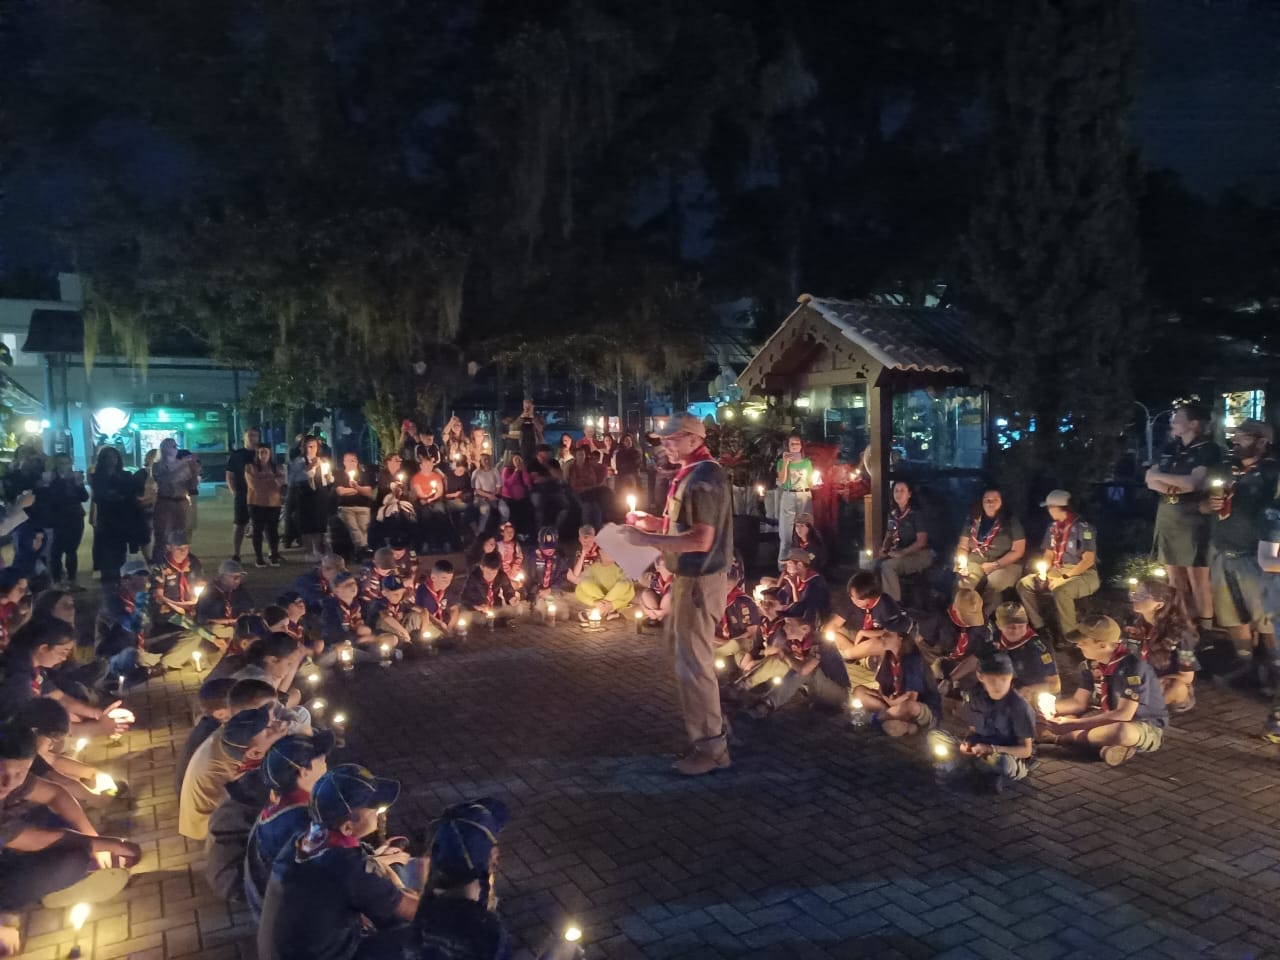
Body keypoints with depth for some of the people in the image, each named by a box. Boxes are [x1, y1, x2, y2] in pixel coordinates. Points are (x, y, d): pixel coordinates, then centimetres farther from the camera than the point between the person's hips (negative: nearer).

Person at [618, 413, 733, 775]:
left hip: (700, 580, -10)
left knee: (693, 663, -2)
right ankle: (710, 729, 33)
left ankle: (710, 747, 10)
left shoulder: (705, 476, -19)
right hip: (691, 577, 10)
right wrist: (653, 522, 8)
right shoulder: (693, 473, 12)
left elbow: (702, 539, -26)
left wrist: (648, 540, -24)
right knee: (692, 658, 19)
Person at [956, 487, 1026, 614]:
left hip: (1005, 565, -2)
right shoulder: (974, 521, 12)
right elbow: (963, 547, 14)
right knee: (963, 582, -30)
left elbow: (1018, 551, -2)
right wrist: (962, 563, -8)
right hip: (976, 563, 3)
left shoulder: (1012, 522, 3)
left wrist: (995, 565, -12)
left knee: (992, 585, -35)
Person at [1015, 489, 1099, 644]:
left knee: (1060, 591, -38)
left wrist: (1065, 577, -22)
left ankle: (1068, 636, -23)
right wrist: (1042, 572, -6)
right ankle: (1040, 628, -5)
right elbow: (1048, 554, 14)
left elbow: (1088, 560, -19)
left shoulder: (1083, 527, -15)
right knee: (1024, 584, -9)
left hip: (1084, 574, -8)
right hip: (1058, 572, 8)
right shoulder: (1053, 527, 8)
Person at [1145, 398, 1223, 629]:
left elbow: (1193, 483, -18)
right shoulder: (1170, 448, 13)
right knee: (1174, 579, 10)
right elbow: (1150, 481, 5)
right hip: (1167, 517, 6)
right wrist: (1174, 487, -15)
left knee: (1198, 580, -3)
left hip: (1193, 519, -6)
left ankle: (1205, 631, 4)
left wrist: (1159, 475, -5)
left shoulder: (1209, 450, -6)